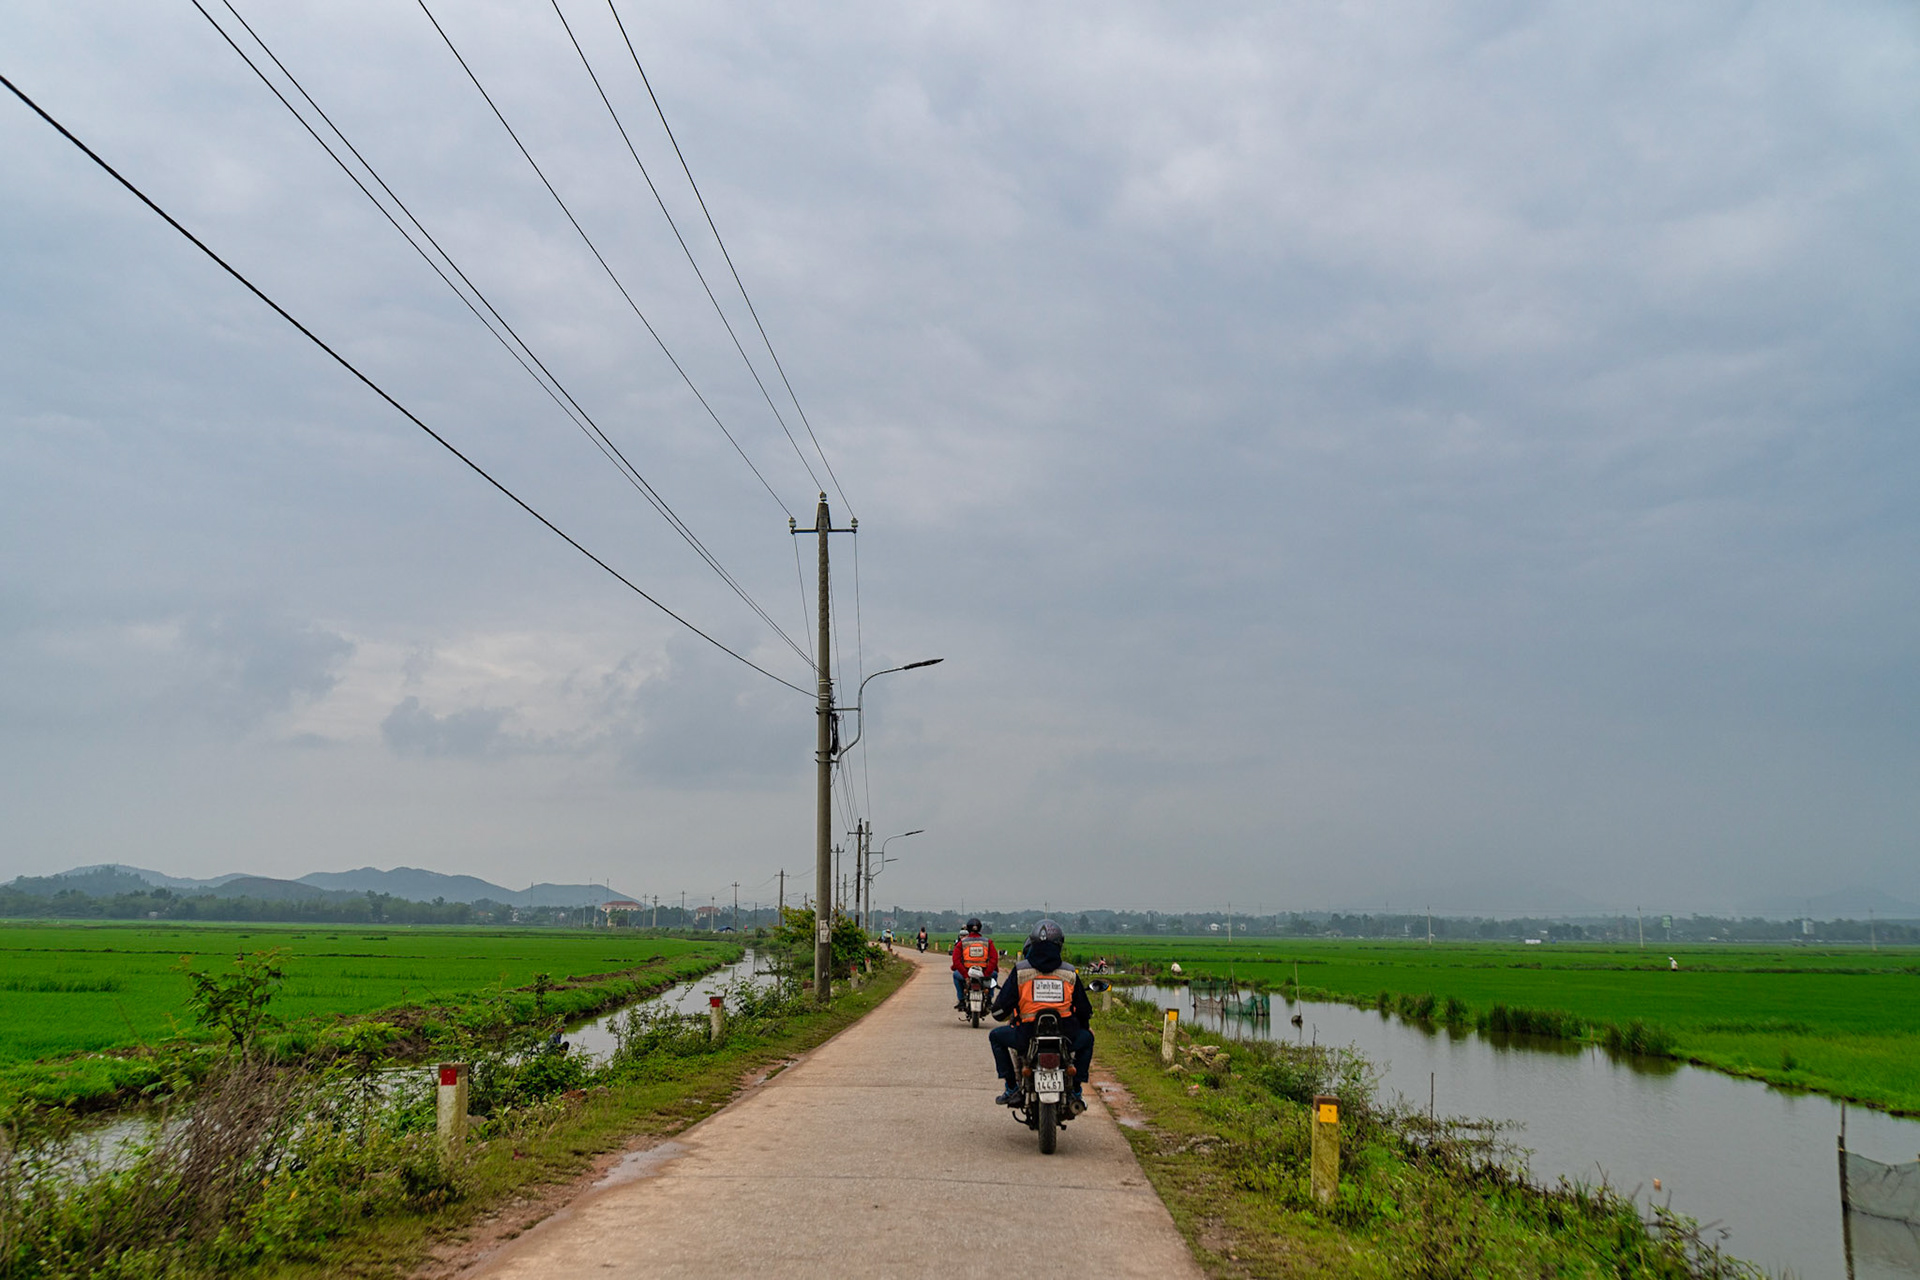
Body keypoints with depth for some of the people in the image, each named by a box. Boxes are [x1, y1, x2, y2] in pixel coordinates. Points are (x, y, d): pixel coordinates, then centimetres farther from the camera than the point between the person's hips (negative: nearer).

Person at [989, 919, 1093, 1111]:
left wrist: (1000, 1013, 26)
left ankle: (1011, 1087, 18)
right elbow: (1085, 1010, 13)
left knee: (995, 1036, 26)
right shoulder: (1070, 972, 5)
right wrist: (1083, 1027, 36)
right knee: (1087, 1038, 34)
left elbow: (1000, 1010, 0)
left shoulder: (1020, 970, -1)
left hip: (1027, 1037, -1)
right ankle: (1075, 1091, 23)